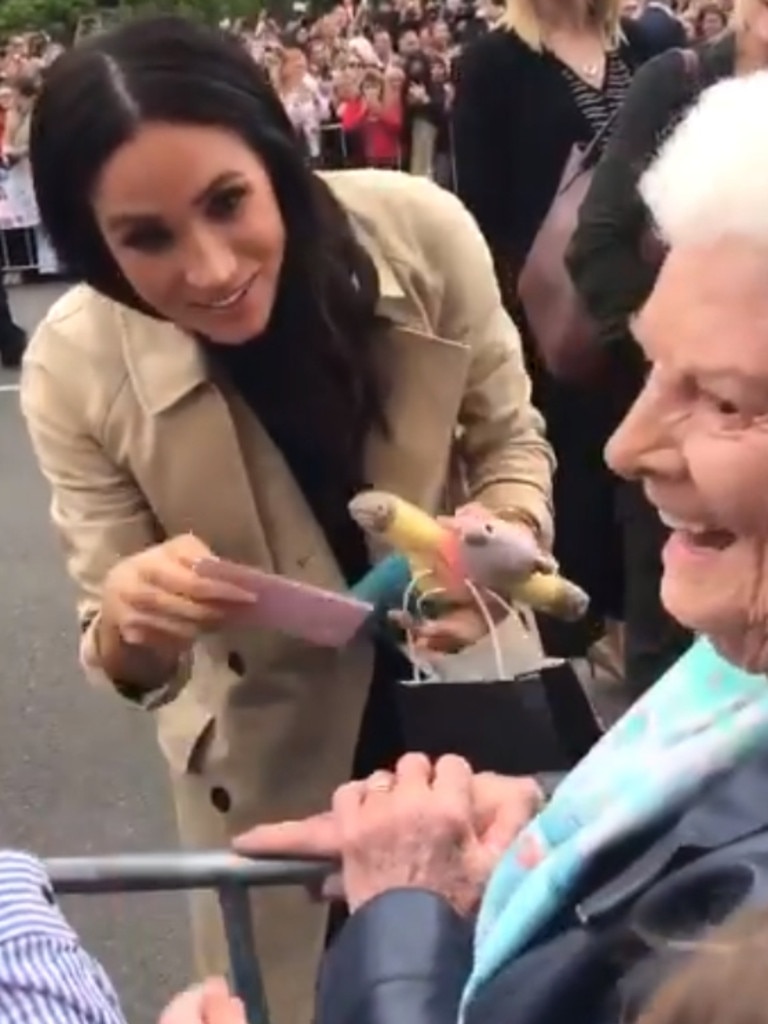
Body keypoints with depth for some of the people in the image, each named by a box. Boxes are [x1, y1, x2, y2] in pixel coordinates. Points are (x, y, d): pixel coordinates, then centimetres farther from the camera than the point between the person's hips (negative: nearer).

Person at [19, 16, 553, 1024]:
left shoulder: (422, 232, -24)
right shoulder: (74, 373, -23)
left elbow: (509, 440, -5)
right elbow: (128, 669, -14)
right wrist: (128, 621, -37)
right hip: (273, 764, 0)